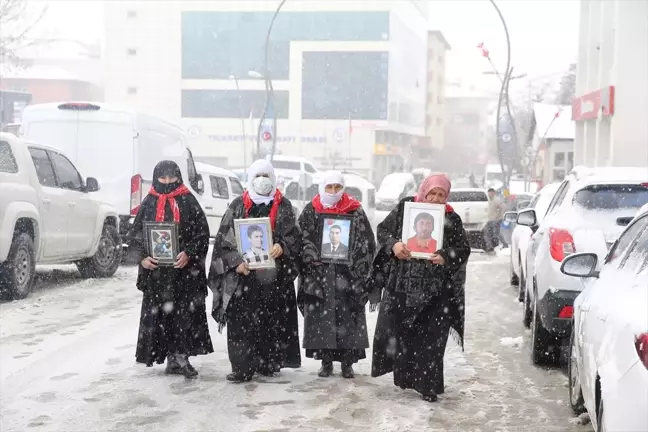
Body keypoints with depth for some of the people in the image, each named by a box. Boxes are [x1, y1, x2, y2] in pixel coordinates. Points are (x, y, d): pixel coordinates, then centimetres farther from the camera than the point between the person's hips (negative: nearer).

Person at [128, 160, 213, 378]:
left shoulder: (188, 201, 4)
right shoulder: (149, 203, 8)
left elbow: (202, 232, 0)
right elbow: (135, 233, 8)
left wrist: (189, 253, -13)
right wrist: (142, 257, -7)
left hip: (184, 269, -1)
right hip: (156, 270, 1)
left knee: (184, 312, -3)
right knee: (157, 313, 1)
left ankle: (179, 356, 4)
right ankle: (174, 358, 9)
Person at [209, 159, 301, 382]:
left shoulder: (283, 206, 9)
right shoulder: (238, 205, 8)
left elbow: (293, 236, 6)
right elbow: (224, 238, 4)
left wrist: (282, 247, -16)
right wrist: (236, 261, -10)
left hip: (274, 274, 1)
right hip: (243, 274, 0)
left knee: (271, 320, 3)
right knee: (241, 321, -6)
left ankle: (267, 363, 15)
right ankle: (242, 366, -1)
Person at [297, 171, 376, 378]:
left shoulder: (355, 211, 4)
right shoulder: (311, 211, 7)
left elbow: (366, 241, 2)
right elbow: (303, 238, 2)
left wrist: (355, 264, -8)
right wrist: (313, 258, -12)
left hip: (347, 272, 0)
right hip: (319, 272, 1)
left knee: (348, 317, -1)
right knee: (321, 317, 1)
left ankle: (347, 362, 7)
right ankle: (326, 361, 11)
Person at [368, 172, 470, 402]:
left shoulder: (452, 219, 4)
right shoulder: (404, 207, 4)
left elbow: (464, 249, 2)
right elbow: (383, 230, 6)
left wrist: (446, 257, -18)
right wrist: (393, 244, -15)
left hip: (434, 291, -1)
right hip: (400, 284, 1)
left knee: (430, 339, -1)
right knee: (393, 331, 3)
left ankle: (427, 384, 8)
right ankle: (403, 374, 22)